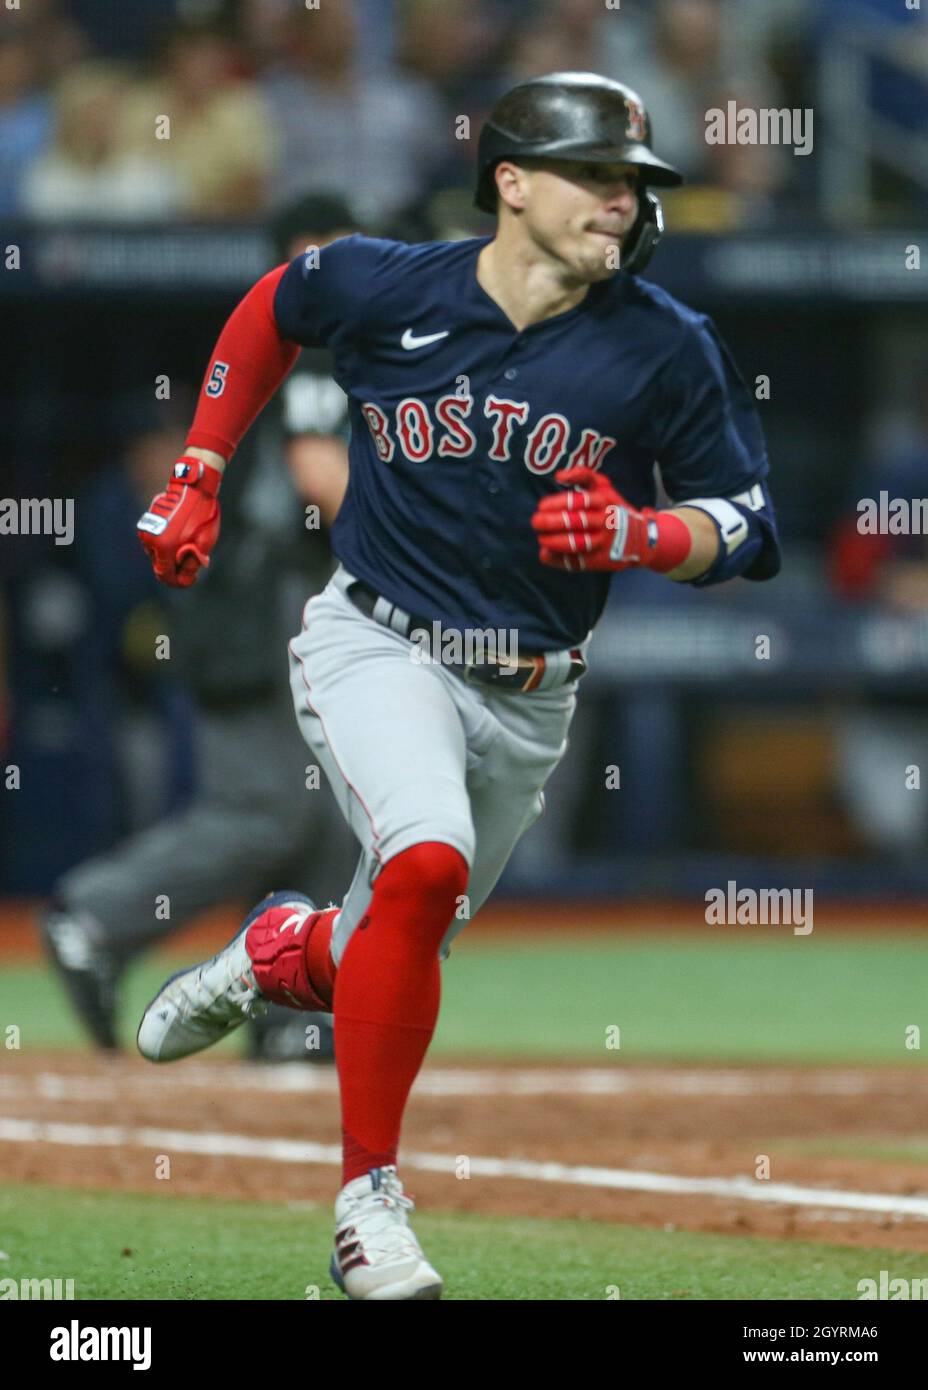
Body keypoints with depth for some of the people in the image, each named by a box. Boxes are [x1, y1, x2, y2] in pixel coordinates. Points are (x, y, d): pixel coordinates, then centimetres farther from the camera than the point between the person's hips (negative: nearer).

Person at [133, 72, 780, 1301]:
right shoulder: (384, 288, -8)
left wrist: (637, 535, -23)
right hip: (377, 647, -3)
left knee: (400, 947, 13)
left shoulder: (669, 350, -9)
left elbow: (747, 532, -2)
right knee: (427, 864, -30)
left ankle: (278, 954, 53)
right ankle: (370, 1202, -20)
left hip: (528, 700, 3)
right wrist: (199, 477, 12)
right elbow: (275, 306, 15)